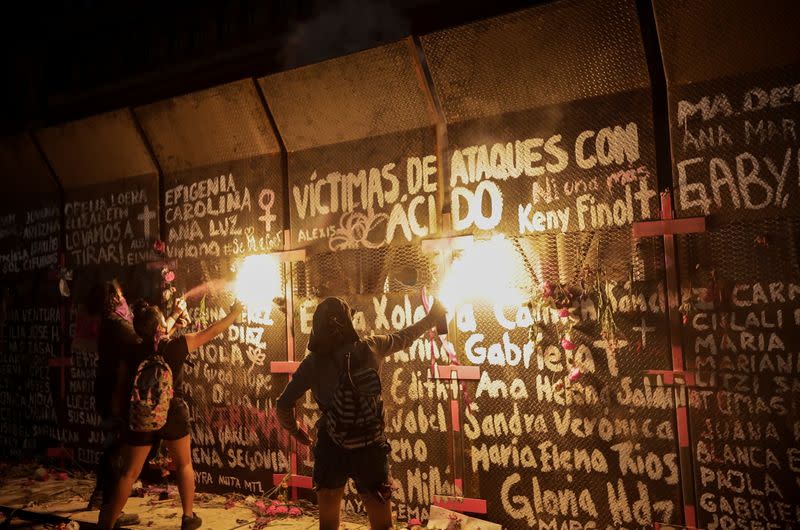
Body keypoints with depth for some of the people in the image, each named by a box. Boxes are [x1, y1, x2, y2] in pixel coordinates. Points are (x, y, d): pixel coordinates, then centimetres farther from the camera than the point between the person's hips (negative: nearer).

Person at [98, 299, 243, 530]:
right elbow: (211, 332, -1)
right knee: (184, 465, 18)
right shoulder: (176, 345, -10)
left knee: (129, 473, 9)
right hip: (172, 414, -1)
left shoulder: (135, 351, -9)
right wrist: (234, 313, 10)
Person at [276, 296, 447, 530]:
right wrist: (431, 319, 29)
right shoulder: (369, 348, -6)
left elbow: (283, 405, -8)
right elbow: (403, 338, 12)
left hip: (330, 447, 1)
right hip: (369, 446, 0)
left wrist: (294, 430, 13)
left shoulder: (313, 362, -7)